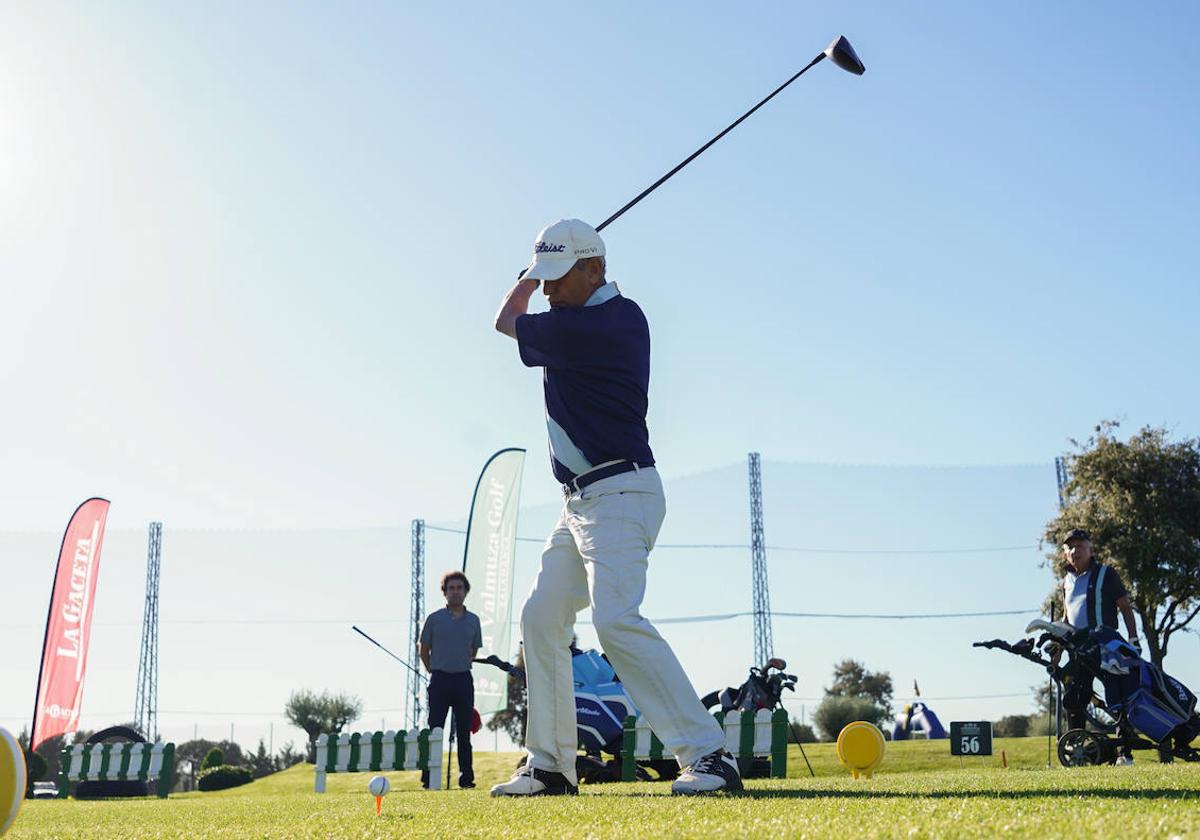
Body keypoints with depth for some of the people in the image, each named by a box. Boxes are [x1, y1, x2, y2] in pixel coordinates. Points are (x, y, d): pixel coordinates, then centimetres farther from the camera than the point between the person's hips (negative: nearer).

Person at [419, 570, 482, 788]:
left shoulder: (473, 620, 8)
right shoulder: (434, 619, 2)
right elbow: (424, 651, 9)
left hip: (463, 680, 2)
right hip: (439, 680, -2)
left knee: (464, 732, 4)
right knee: (434, 730, -3)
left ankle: (466, 777, 8)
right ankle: (429, 778, -1)